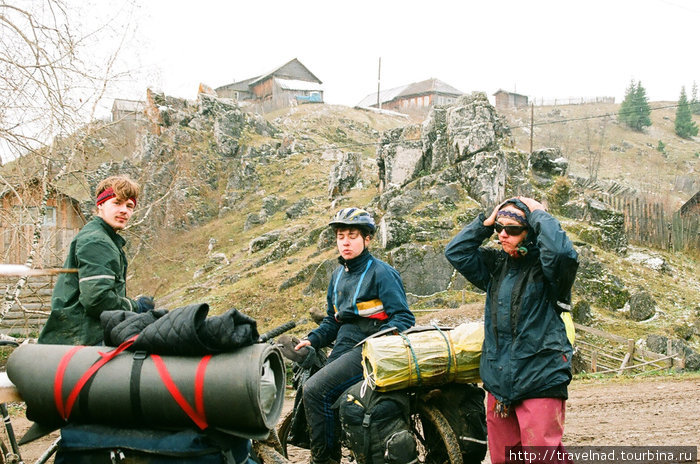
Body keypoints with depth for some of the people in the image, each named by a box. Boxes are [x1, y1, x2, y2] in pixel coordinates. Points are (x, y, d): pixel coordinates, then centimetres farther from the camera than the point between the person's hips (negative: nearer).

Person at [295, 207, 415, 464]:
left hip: (368, 348, -8)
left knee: (315, 389, -21)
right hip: (344, 346, 8)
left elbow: (404, 318, -11)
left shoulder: (381, 272, -6)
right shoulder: (339, 274, 17)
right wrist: (312, 340, 8)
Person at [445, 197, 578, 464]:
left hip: (539, 384, -7)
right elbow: (455, 252, 15)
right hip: (498, 383, 7)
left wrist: (538, 214, -14)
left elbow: (561, 252, -29)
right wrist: (486, 222, 6)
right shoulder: (496, 264, 13)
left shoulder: (544, 266, -7)